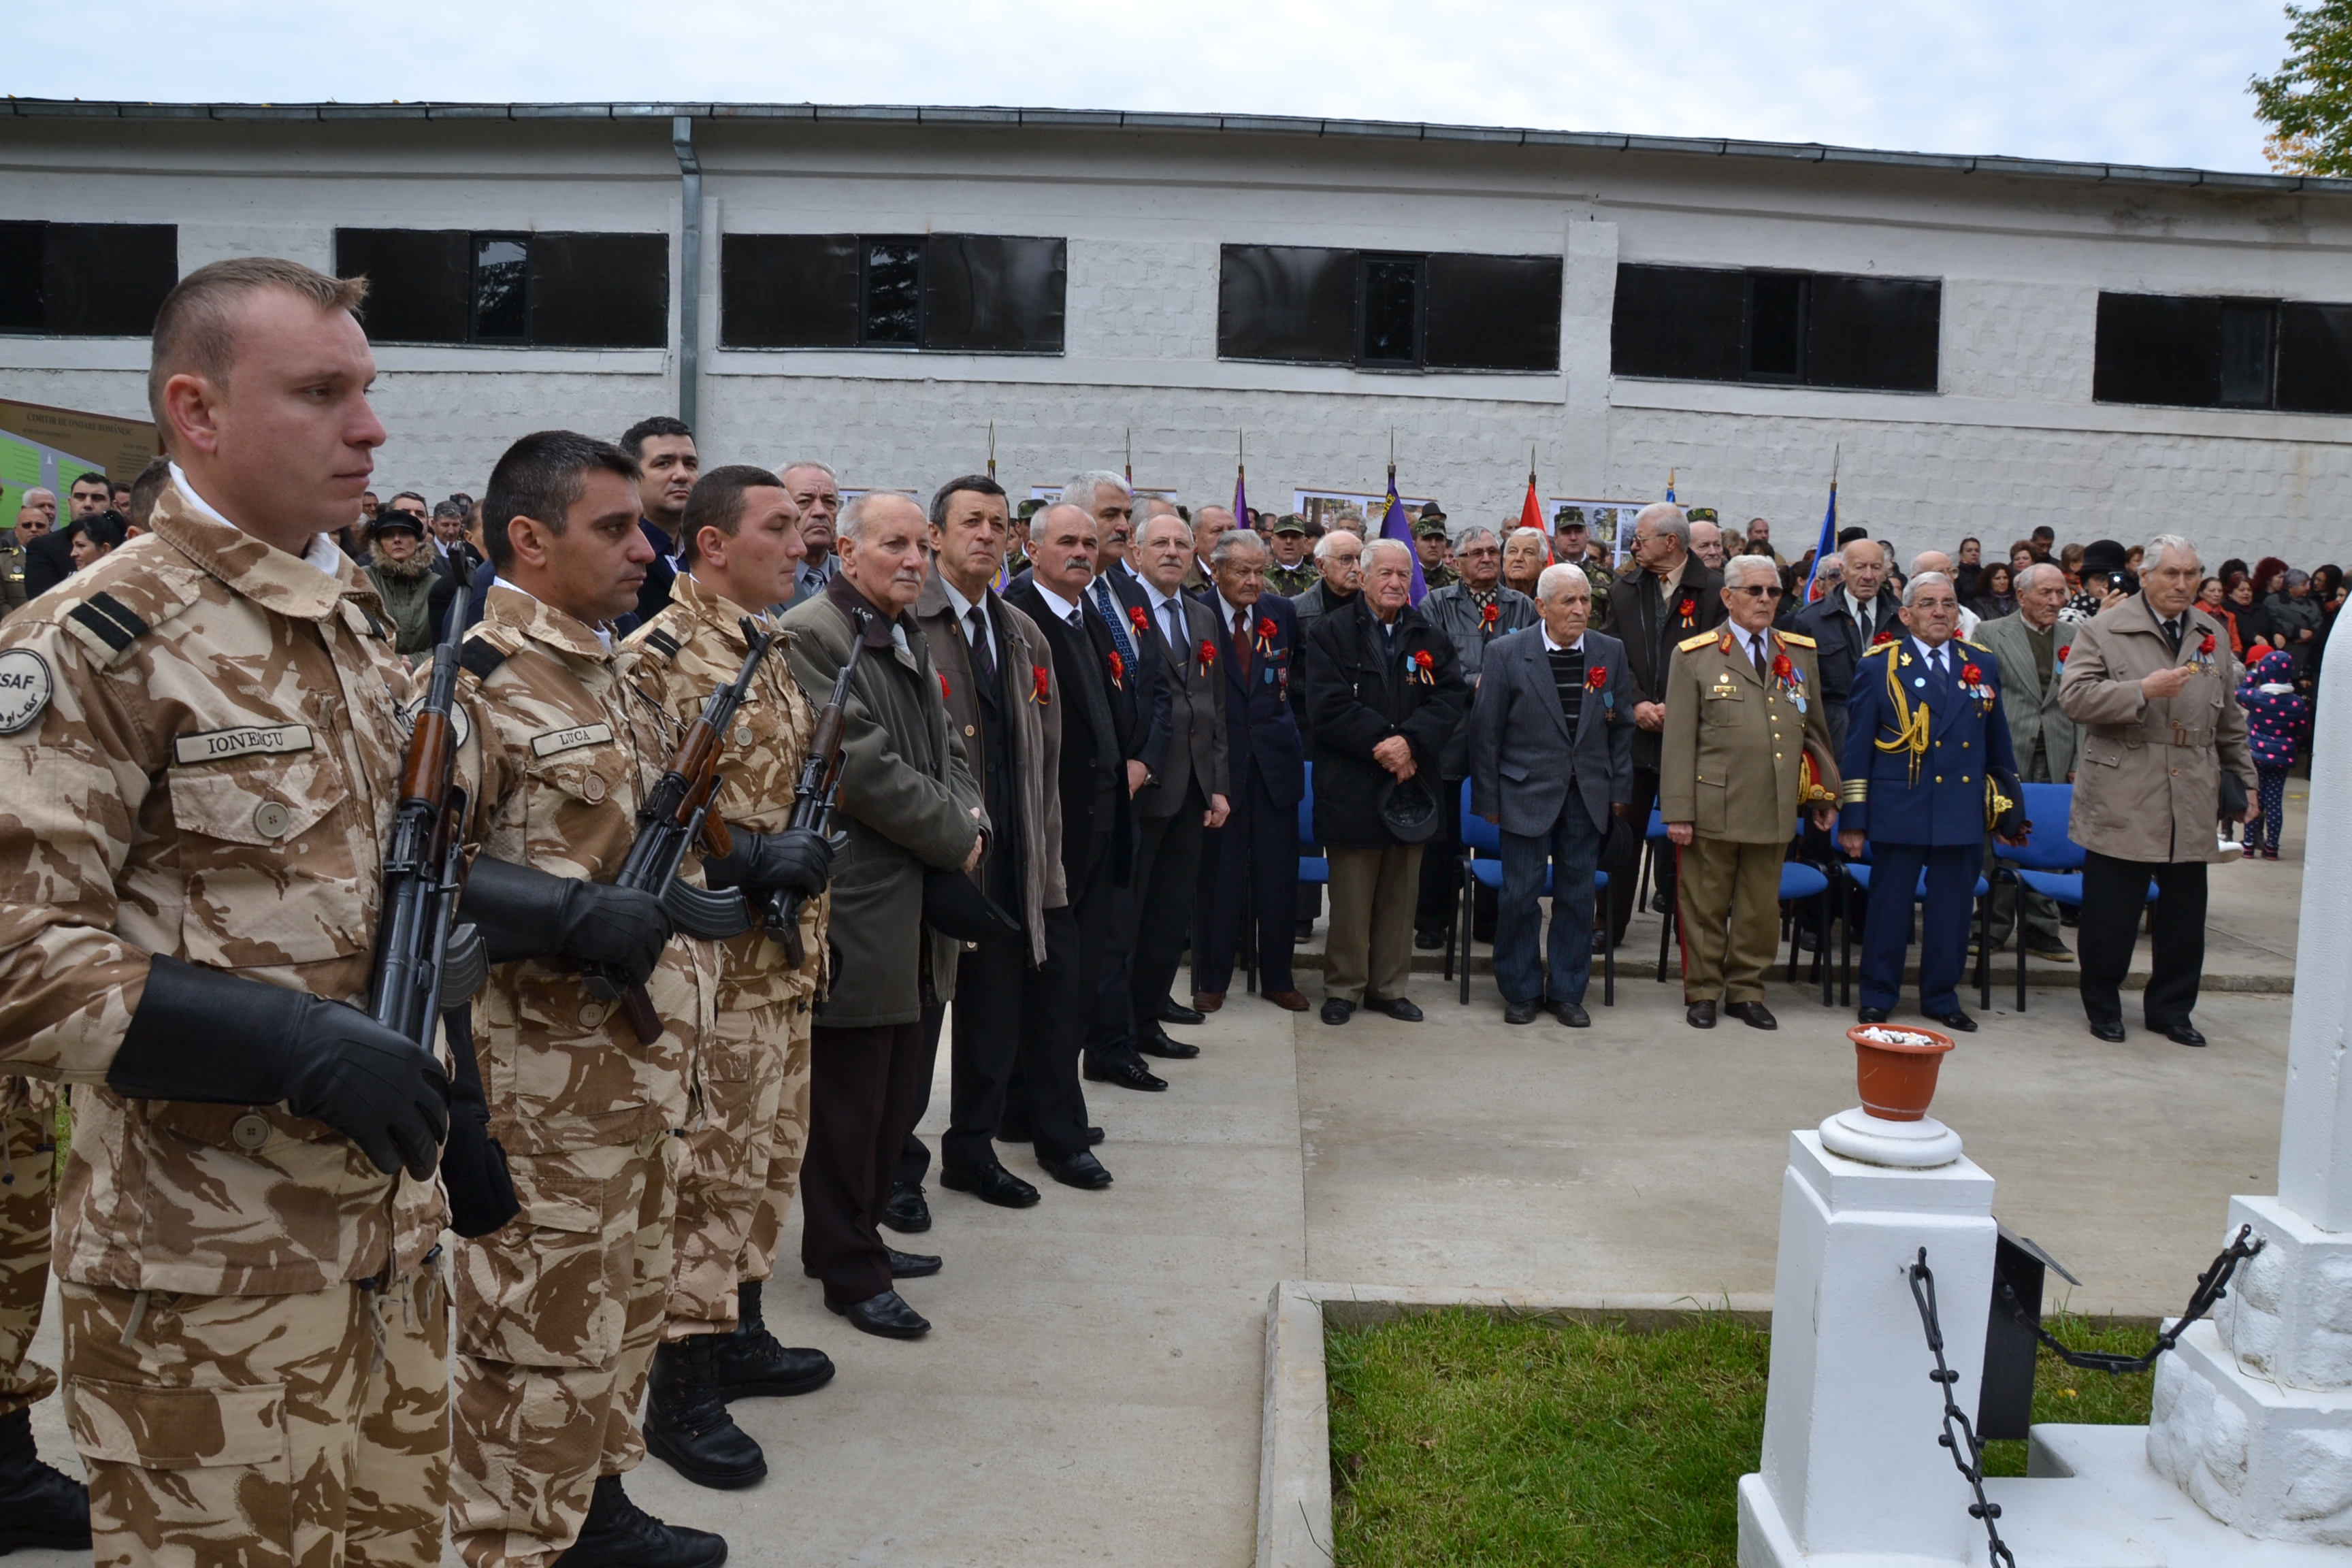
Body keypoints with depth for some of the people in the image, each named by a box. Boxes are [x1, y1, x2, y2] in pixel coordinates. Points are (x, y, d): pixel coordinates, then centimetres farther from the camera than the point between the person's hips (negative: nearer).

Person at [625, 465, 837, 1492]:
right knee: (707, 1171, -1)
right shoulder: (660, 656, -14)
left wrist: (809, 848, 9)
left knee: (769, 1158, 18)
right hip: (712, 963, -9)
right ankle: (680, 1391, 12)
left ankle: (738, 1332, 33)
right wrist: (750, 854, -23)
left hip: (786, 957, 9)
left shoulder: (770, 653, 14)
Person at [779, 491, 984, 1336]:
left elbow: (947, 749, 18)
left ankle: (855, 1233, 32)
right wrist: (957, 839, -12)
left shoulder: (910, 637, 16)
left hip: (916, 910, 9)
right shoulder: (809, 634, -13)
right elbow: (864, 766, -20)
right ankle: (850, 1272, 17)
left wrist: (970, 818, -2)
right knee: (848, 1101, 3)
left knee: (898, 1097, 16)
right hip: (857, 909, -9)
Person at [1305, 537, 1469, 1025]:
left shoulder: (1430, 638, 10)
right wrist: (1382, 746, -16)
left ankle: (1389, 986, 20)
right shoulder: (1334, 631, -1)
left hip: (1411, 781, 4)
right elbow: (1328, 707, -11)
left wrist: (1410, 742, -17)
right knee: (1351, 896, 2)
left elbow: (1451, 698, -2)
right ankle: (1344, 987, 14)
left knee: (1400, 894, 9)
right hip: (1351, 787, -4)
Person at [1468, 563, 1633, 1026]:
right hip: (1527, 793, -3)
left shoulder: (1611, 653, 3)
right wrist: (1488, 798, -4)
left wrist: (1620, 790, 5)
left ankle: (1567, 992, 21)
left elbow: (1621, 727, 8)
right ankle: (1521, 992, 17)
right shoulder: (1507, 653, -6)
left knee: (1577, 896, 9)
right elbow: (1486, 731, -3)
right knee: (1520, 896, 2)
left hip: (1588, 796, 3)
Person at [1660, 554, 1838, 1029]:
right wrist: (1678, 811, -8)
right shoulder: (1694, 656, 0)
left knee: (1761, 907, 9)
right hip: (1713, 807, -3)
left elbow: (1816, 729, 18)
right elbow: (1678, 741, -3)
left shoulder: (1802, 653, 12)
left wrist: (1824, 794, 16)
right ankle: (1702, 993, 19)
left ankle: (1746, 992, 23)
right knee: (1705, 905, 5)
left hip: (1774, 809, 3)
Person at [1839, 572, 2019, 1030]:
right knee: (1889, 909, 4)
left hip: (1963, 815, 3)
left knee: (1952, 912, 9)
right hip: (1899, 814, -3)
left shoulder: (1982, 665, 10)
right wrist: (1853, 819, -5)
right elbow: (1857, 748, -1)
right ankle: (1878, 998, 18)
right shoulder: (1880, 667, -1)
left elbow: (1998, 743, 15)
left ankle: (1942, 997, 24)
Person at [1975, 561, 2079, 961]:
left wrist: (2079, 763, 5)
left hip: (2055, 762, 3)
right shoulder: (1991, 634, 3)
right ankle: (1993, 928, 11)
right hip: (2005, 759, -3)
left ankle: (2041, 929, 14)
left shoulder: (2074, 639, 12)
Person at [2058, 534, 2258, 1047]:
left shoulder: (2212, 636, 14)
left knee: (2184, 914, 8)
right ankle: (2102, 1007, 16)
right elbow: (2074, 697, -13)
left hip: (2191, 805, 4)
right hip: (2121, 802, -4)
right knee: (2111, 913, 1)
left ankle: (2171, 1009, 21)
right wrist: (2144, 691, -19)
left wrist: (2244, 779, 20)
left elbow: (2229, 721, 20)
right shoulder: (2104, 630, -2)